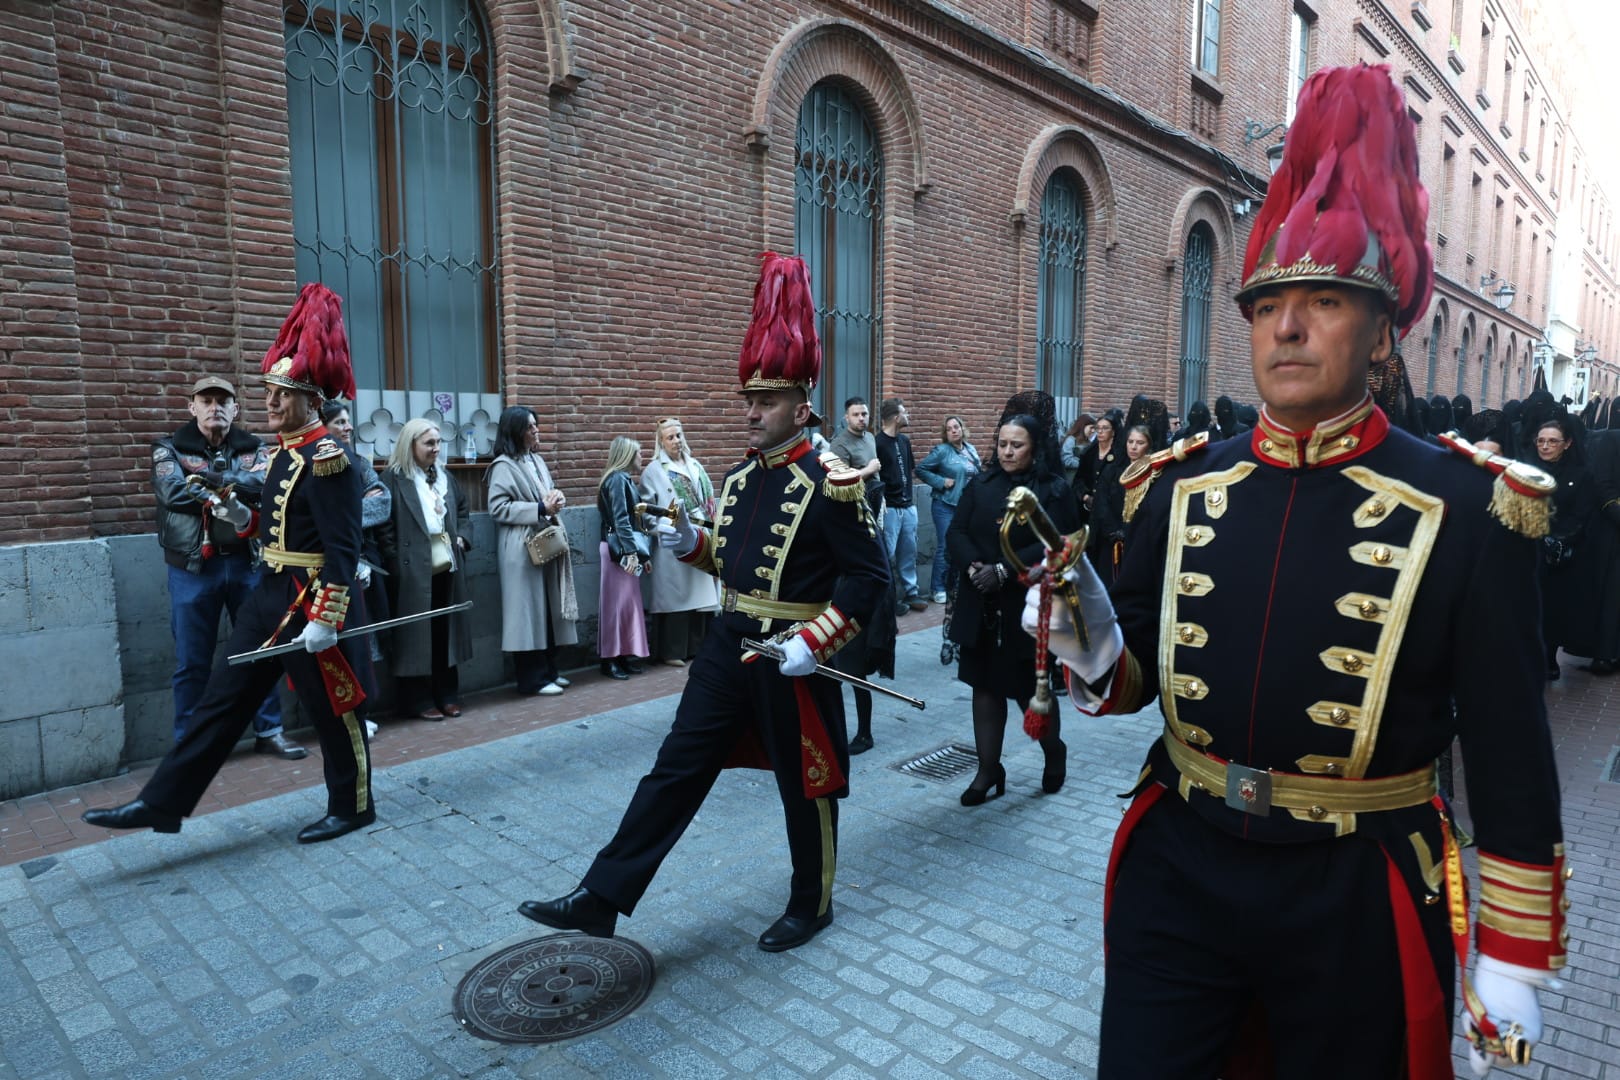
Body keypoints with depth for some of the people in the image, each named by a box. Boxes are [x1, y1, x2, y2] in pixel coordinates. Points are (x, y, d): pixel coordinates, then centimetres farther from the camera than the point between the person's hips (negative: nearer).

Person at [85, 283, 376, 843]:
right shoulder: (280, 453, 12)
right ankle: (161, 803, 20)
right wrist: (241, 517, 3)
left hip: (311, 602, -9)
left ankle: (352, 807, 21)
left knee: (333, 710, 5)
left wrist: (326, 621, -24)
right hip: (269, 596, 9)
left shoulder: (327, 459, -17)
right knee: (221, 698, 12)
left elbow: (342, 549, -22)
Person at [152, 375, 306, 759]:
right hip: (193, 566, -1)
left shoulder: (255, 449, 8)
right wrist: (233, 494, -13)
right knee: (192, 661, 5)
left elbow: (263, 483, -13)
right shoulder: (169, 449, 5)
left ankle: (269, 731, 21)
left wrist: (208, 478, -17)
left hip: (247, 561, 2)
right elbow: (173, 491, -14)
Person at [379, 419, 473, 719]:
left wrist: (463, 538, 5)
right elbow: (385, 526, -11)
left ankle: (447, 696, 21)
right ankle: (417, 701, 11)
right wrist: (396, 565, -14)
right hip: (413, 571, -6)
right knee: (416, 635, 1)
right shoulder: (393, 479, -8)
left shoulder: (445, 476, 13)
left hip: (447, 568, 6)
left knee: (445, 633, 11)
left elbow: (462, 511, 22)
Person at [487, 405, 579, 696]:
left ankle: (549, 671, 21)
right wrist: (540, 509, -18)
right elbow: (498, 507, -16)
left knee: (548, 609, 11)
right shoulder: (503, 465, -10)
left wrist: (557, 499, -1)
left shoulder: (537, 460, 14)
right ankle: (532, 679, 5)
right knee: (529, 611, -3)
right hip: (522, 549, -8)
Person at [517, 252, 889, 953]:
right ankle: (602, 898, 15)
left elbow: (869, 574, -16)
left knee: (805, 786, 11)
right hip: (729, 646, 7)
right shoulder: (740, 477, 8)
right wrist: (691, 543, -1)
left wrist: (815, 641, -23)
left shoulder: (832, 481, -14)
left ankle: (811, 906, 33)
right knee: (676, 769, 8)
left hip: (792, 656, -6)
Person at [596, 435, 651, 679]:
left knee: (629, 602, 10)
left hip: (626, 549, 9)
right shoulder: (617, 479, -11)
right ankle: (610, 659, 4)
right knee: (616, 603, -3)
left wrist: (642, 553, 17)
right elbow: (620, 519, -19)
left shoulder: (625, 479, 17)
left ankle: (626, 656, 16)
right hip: (618, 549, -9)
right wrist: (631, 551, -22)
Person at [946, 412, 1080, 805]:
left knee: (1029, 688, 6)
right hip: (981, 605, 4)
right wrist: (973, 567, -18)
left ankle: (1054, 752, 34)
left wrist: (1004, 571, -21)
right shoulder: (981, 485, 7)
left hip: (1029, 607, -4)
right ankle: (988, 770, 19)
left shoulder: (1055, 491, -4)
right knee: (985, 686, 8)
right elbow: (957, 532, 1)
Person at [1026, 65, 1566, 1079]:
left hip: (1354, 901, -2)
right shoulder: (1180, 489, -2)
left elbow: (1511, 753, -5)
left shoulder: (1465, 509, -11)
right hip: (1177, 872, 2)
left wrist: (1515, 956, -2)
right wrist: (1094, 653, -16)